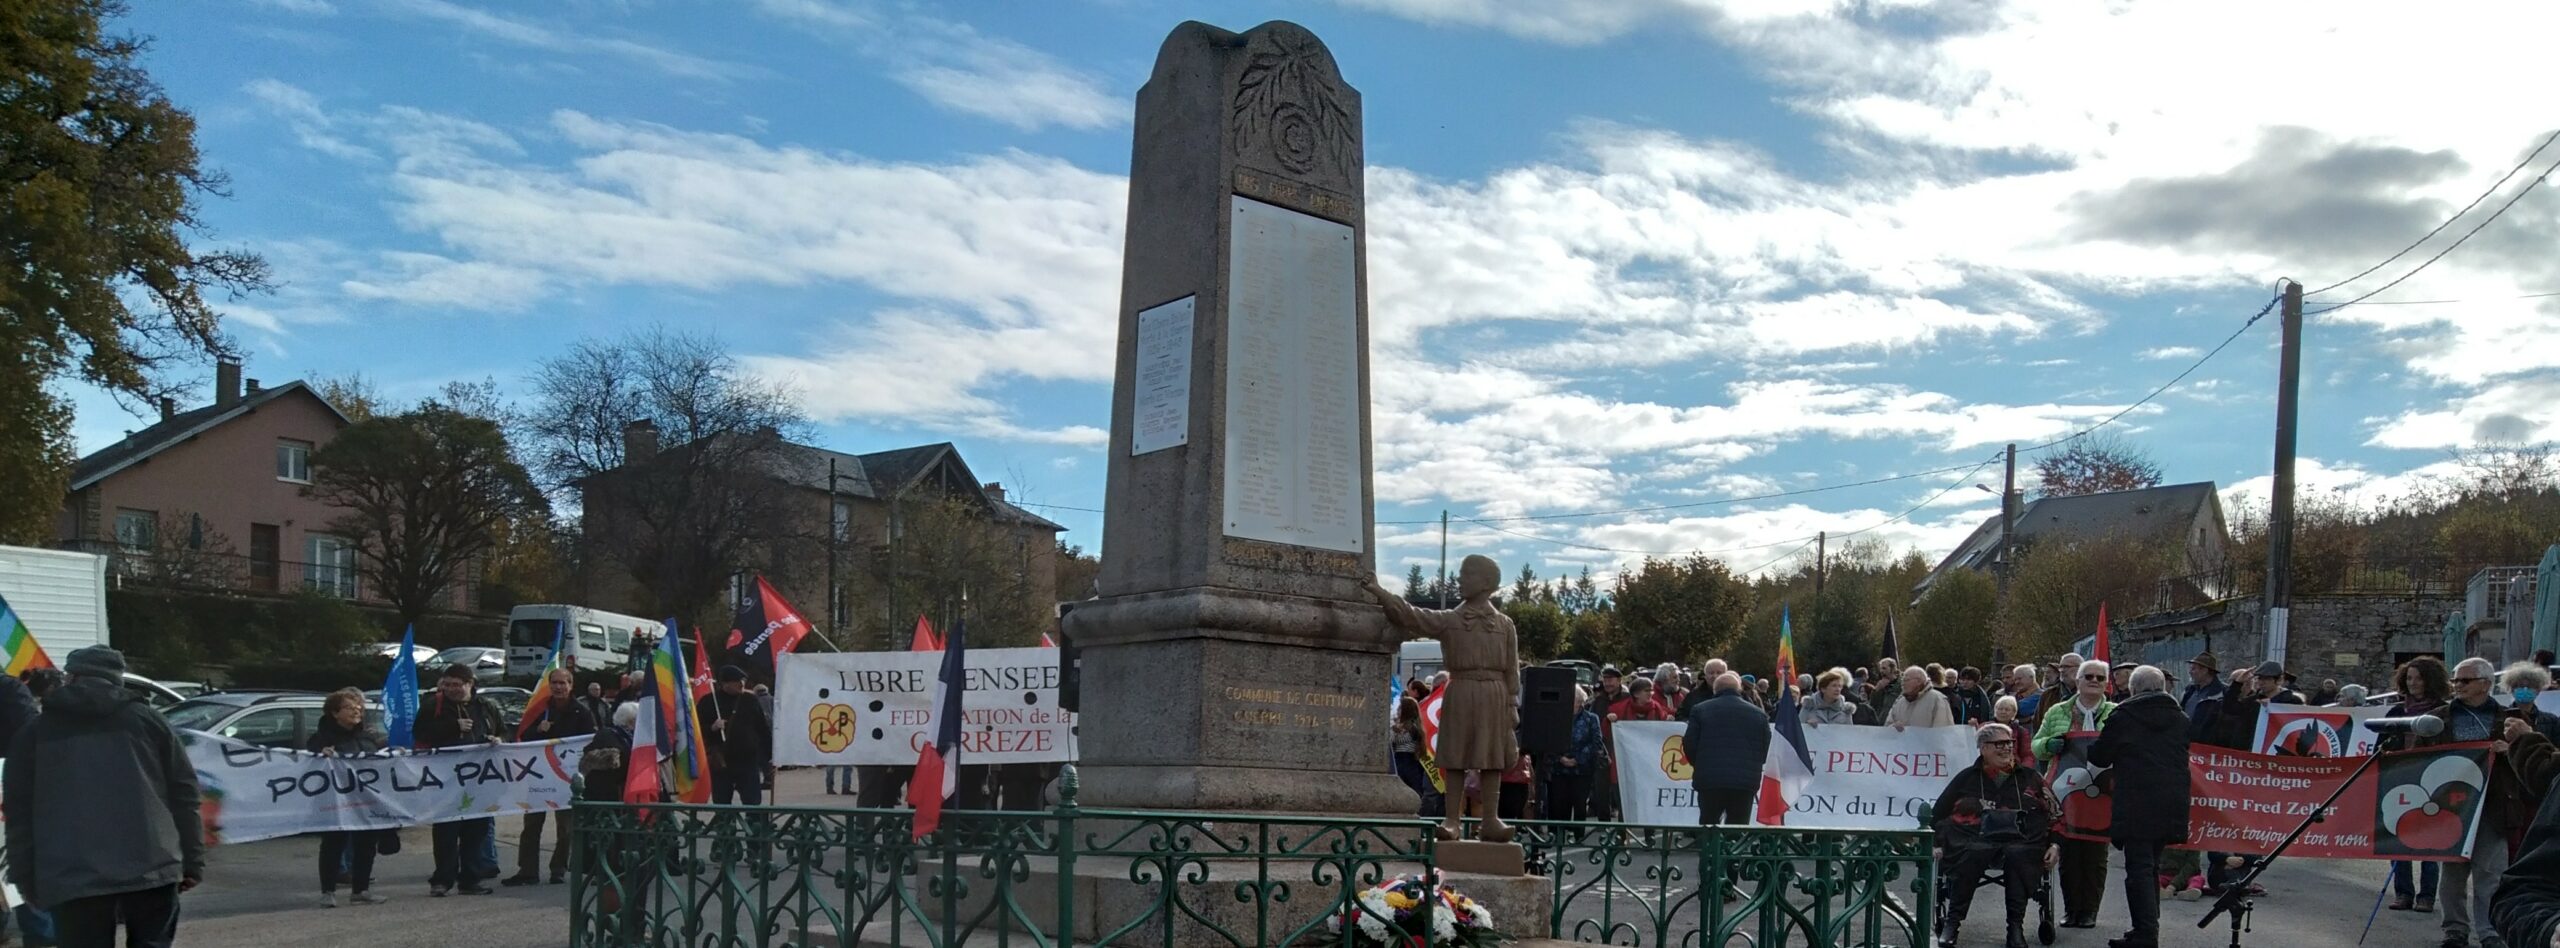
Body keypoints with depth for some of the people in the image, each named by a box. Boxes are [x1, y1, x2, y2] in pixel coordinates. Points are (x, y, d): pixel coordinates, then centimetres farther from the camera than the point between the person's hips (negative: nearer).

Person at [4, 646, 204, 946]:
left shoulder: (34, 732, 13)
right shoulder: (145, 719, 12)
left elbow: (19, 811, 10)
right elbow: (183, 794, 8)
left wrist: (26, 878, 13)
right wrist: (192, 861, 11)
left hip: (71, 876, 0)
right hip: (149, 866, 0)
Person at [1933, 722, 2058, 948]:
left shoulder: (2030, 778, 20)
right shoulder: (1966, 779, 18)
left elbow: (2056, 815, 20)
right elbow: (1937, 816, 18)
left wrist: (2055, 845, 6)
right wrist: (1937, 844, 5)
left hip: (2021, 843, 0)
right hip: (1977, 840, 0)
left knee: (2017, 854, -36)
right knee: (1973, 853, -35)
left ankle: (2016, 927, -28)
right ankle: (1952, 923, -28)